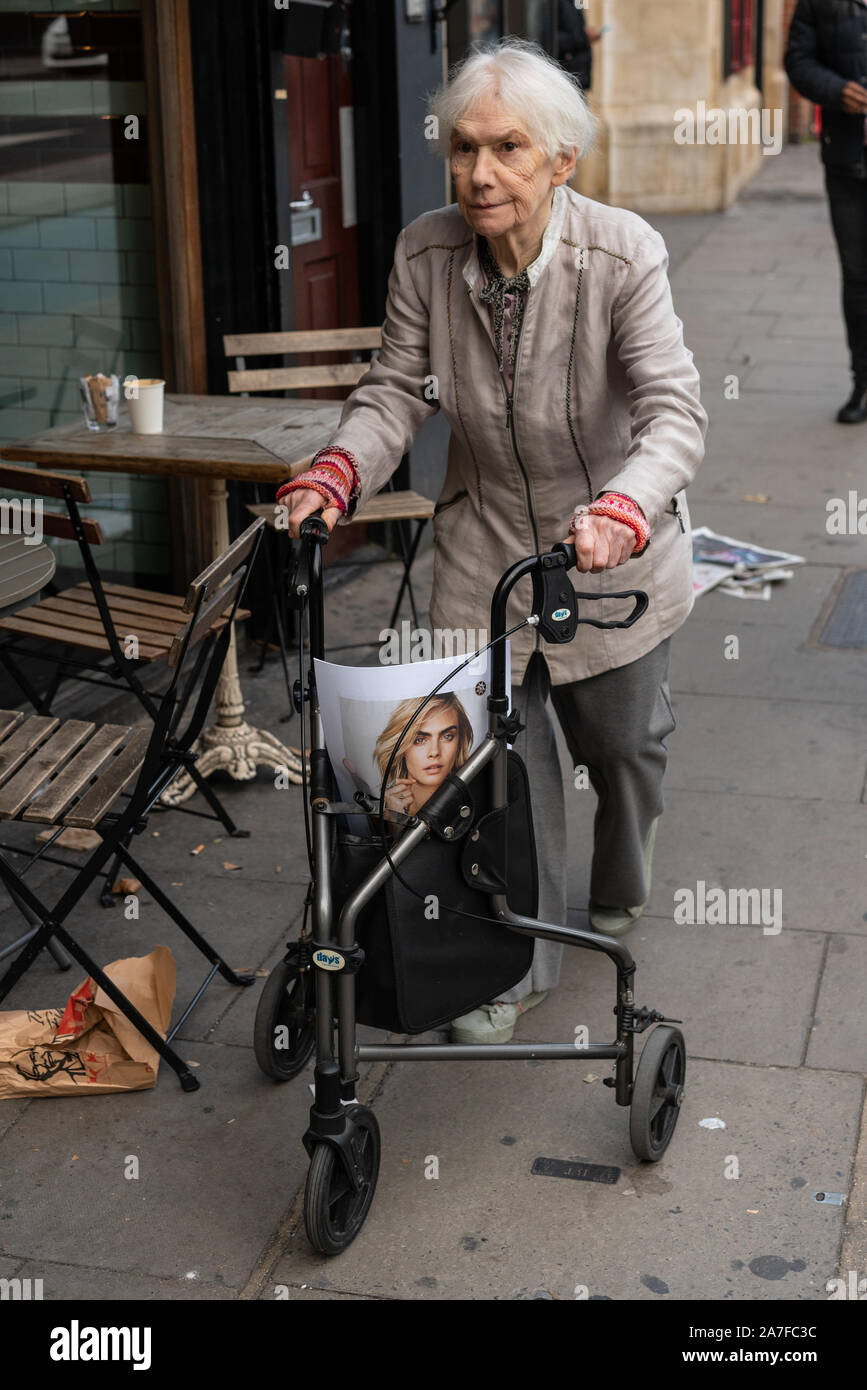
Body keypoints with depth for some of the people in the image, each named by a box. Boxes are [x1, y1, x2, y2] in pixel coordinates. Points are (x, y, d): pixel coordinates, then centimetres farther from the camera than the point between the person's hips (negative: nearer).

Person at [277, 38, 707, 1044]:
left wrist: (619, 513, -49)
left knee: (622, 742, 18)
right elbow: (396, 389, -6)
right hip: (485, 547, 2)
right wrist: (337, 473, -26)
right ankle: (522, 964, 20)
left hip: (612, 552, -1)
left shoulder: (621, 255, -23)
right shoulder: (425, 254, -13)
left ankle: (620, 898, 50)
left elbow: (674, 412, -31)